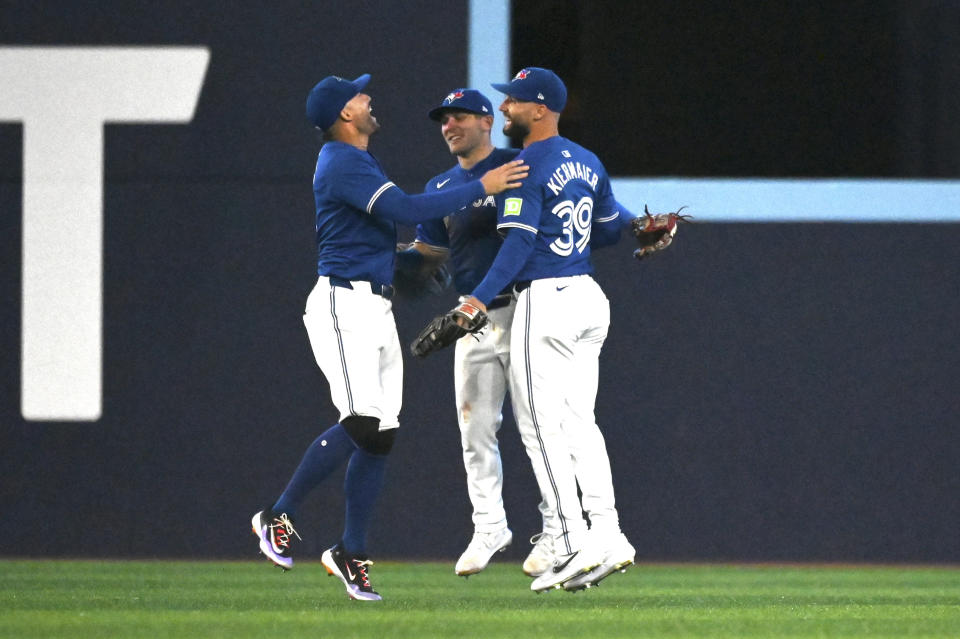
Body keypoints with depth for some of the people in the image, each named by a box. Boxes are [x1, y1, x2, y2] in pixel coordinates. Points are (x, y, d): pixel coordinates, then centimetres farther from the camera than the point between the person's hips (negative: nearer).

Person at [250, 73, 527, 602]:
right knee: (361, 424, -19)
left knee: (381, 435, 4)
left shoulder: (357, 161, 18)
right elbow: (408, 211, -23)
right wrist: (481, 188, -18)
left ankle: (351, 555, 7)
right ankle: (278, 517, -9)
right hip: (344, 305, -10)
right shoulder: (342, 165, -14)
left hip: (377, 309, 10)